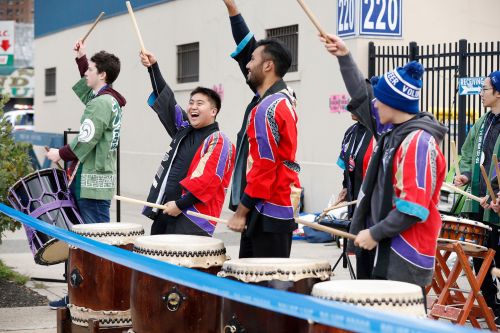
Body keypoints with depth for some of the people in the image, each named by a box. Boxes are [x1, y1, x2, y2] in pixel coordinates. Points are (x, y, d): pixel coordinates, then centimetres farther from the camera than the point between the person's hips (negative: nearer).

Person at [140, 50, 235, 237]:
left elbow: (208, 180, -16)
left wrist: (180, 204, -18)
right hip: (164, 214, 8)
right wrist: (153, 67, 16)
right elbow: (166, 100, 21)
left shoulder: (218, 141, -6)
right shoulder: (184, 130, 17)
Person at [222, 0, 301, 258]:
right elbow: (246, 48, 18)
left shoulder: (268, 108, -16)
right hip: (276, 207, 10)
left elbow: (264, 167, -20)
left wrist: (241, 212, -15)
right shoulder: (282, 97, 11)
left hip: (268, 211, -10)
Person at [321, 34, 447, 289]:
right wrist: (345, 57, 20)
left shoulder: (419, 142, -17)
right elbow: (362, 98, 23)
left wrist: (375, 233, -17)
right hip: (388, 248, 9)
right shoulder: (392, 130, 9)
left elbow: (414, 208, -22)